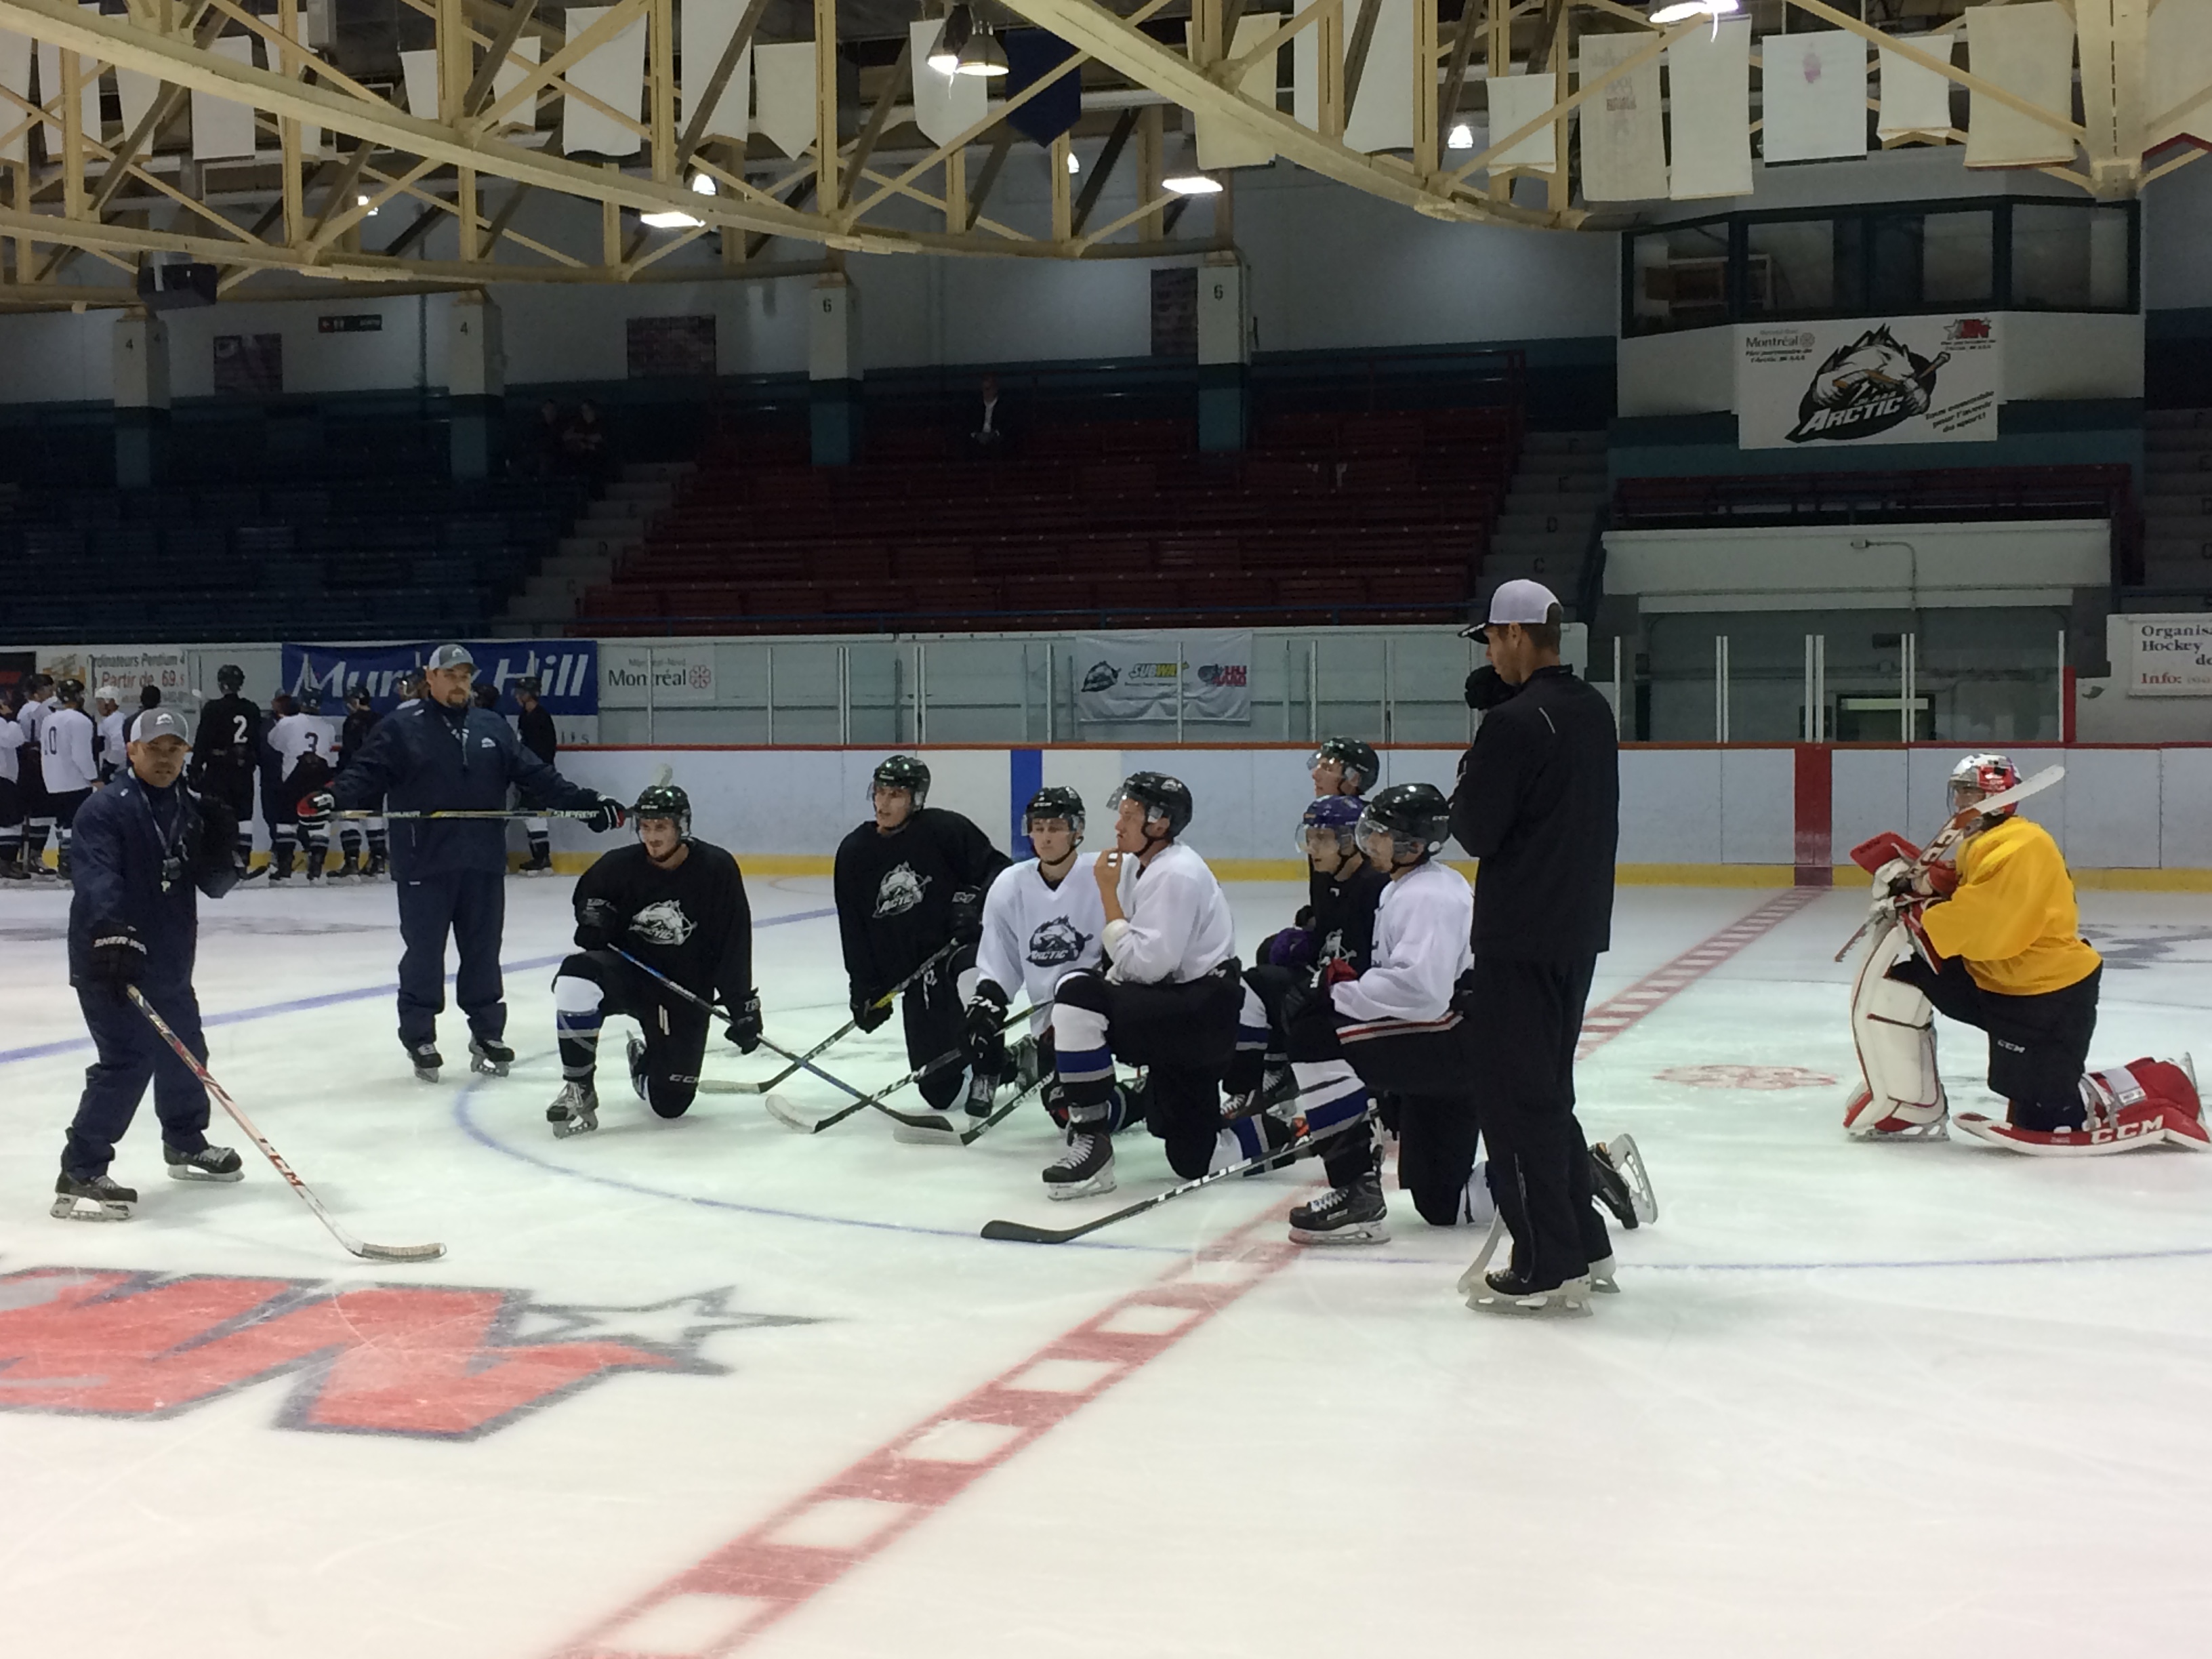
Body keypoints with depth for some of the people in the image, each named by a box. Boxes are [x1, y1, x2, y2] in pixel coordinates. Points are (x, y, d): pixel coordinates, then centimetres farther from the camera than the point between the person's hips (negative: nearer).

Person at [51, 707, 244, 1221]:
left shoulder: (192, 809, 8)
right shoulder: (105, 809, -13)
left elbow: (214, 885, 7)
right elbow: (97, 880, -27)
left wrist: (219, 846, -13)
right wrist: (113, 933, -42)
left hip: (168, 962, 8)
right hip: (111, 962, -8)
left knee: (184, 1052, 21)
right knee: (128, 1061, -16)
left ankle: (186, 1145, 45)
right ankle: (79, 1177, -12)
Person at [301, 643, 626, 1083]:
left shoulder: (494, 730, 13)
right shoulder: (401, 727, 0)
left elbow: (537, 777, 13)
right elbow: (366, 773, -7)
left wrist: (588, 802, 7)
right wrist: (332, 798, -26)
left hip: (483, 865, 4)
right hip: (423, 865, -4)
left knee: (483, 952, 10)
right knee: (423, 954, 3)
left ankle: (487, 1034, 20)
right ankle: (419, 1037, 15)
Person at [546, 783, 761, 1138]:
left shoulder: (717, 869, -14)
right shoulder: (619, 866, -10)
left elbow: (734, 944, -10)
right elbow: (589, 894, 13)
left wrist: (742, 1004, -15)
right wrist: (594, 920, -10)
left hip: (685, 991, 0)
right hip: (628, 972, 1)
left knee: (671, 1103, -1)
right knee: (577, 976, -34)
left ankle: (645, 1061, 38)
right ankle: (578, 1088, -18)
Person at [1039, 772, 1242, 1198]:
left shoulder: (1176, 874, -18)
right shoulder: (1136, 866, 11)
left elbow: (1145, 966, -23)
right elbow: (1132, 961, 18)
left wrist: (1108, 896, -16)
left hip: (1204, 1012, -10)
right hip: (1175, 1011, 10)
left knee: (1078, 992, -27)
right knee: (1192, 1158, 11)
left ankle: (1091, 1142, -22)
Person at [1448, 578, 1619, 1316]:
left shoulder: (1516, 722, -19)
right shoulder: (1593, 710, 10)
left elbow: (1476, 831, -16)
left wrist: (1465, 790, 2)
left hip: (1520, 937, -9)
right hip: (1578, 929, 9)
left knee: (1514, 1095, -2)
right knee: (1546, 1088, 19)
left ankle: (1547, 1268, 0)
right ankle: (1581, 1243, 25)